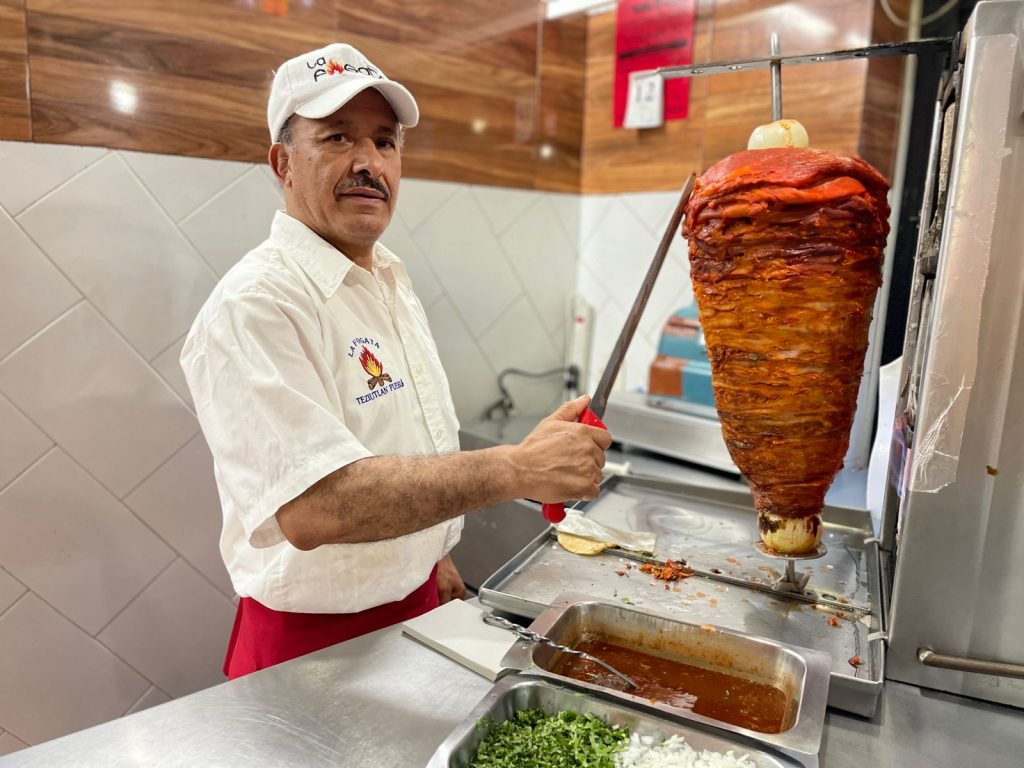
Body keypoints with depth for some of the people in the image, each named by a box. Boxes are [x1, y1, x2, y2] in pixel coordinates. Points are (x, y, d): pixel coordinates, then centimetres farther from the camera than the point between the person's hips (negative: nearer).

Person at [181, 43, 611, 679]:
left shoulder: (391, 281, 5)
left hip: (416, 604, 8)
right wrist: (519, 469, -34)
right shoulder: (255, 306, -23)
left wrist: (436, 556, 15)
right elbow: (313, 508, -34)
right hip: (314, 640, -7)